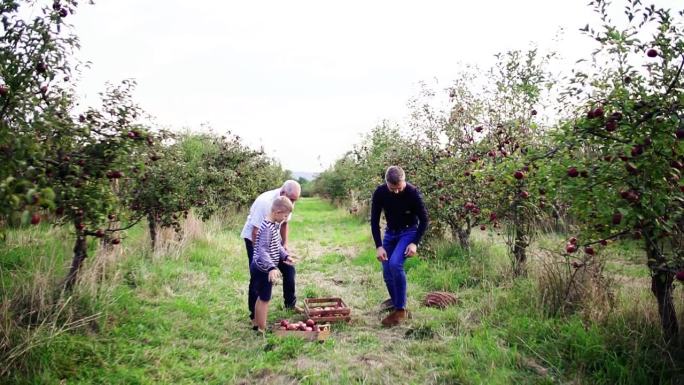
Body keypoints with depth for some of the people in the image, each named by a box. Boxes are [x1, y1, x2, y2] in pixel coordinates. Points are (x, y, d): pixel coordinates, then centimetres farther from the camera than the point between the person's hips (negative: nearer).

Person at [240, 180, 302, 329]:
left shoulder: (288, 202, -11)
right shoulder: (265, 202, -32)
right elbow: (255, 232, -28)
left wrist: (285, 244, -2)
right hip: (254, 238, -7)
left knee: (289, 269, 6)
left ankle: (290, 303, 25)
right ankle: (254, 316, 5)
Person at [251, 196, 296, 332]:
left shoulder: (275, 224, 6)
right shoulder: (267, 228, -25)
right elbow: (262, 250, -31)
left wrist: (285, 256, 5)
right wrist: (272, 268, -40)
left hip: (263, 268, 10)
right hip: (263, 269, -10)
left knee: (262, 298, 19)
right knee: (265, 299, 1)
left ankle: (259, 326, 32)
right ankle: (262, 330, 13)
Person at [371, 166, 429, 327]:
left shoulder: (413, 192, -24)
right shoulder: (380, 192, -17)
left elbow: (424, 220, -13)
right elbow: (374, 220, -11)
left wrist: (415, 243, -22)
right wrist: (379, 246, -18)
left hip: (409, 232, -4)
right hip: (390, 232, 4)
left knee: (395, 264, -25)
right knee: (387, 273, 0)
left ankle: (400, 309, -13)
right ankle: (397, 306, 21)